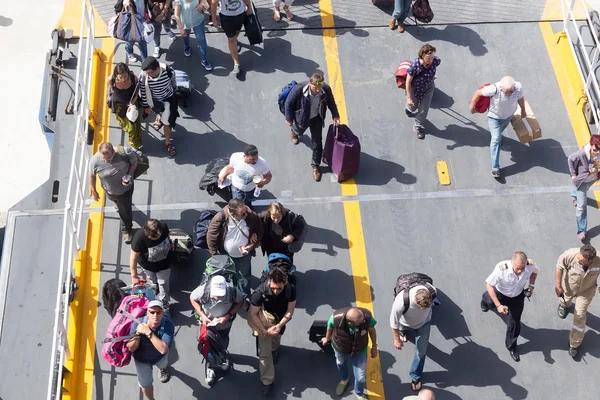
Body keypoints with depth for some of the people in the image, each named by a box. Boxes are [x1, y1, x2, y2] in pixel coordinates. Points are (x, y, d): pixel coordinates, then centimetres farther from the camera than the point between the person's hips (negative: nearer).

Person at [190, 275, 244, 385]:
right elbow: (192, 298, -15)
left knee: (223, 344, 28)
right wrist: (202, 315, -24)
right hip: (208, 322, -1)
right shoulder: (203, 290, -39)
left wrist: (228, 316, -26)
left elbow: (240, 301, -15)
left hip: (224, 323, 1)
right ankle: (210, 369, 44)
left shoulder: (233, 291, -39)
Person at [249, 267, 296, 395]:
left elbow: (290, 311, -18)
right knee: (264, 352, -2)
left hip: (280, 319, 3)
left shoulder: (291, 290, -32)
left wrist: (279, 325, -30)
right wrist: (264, 331, -30)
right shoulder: (260, 292, -38)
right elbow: (253, 314, -25)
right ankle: (267, 381, 14)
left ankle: (274, 349, 66)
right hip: (264, 320, -3)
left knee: (275, 339, 32)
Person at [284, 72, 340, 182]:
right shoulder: (299, 89, -39)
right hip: (302, 118, -1)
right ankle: (294, 133, 72)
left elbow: (331, 102, -7)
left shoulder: (326, 89, -30)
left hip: (317, 118, 1)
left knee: (317, 142, 7)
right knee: (299, 131, 32)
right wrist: (288, 118, -10)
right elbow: (289, 103, -21)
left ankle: (315, 166, 28)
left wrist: (335, 115, -2)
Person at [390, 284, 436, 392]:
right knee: (401, 329, 35)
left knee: (421, 351, 6)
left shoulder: (432, 291, -40)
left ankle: (416, 376, 33)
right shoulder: (401, 302, -50)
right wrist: (397, 339, -14)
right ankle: (403, 330, 73)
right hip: (406, 323, -1)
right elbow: (394, 321, -29)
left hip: (424, 323, 1)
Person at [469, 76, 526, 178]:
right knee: (496, 140, -8)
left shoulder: (518, 87, -30)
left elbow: (520, 98, -7)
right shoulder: (494, 89, -42)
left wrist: (523, 110, 10)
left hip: (509, 115, 4)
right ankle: (495, 168, -3)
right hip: (494, 117, -4)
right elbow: (478, 93, -26)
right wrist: (472, 105, -12)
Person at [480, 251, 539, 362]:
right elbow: (489, 285, -30)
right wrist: (498, 305, -35)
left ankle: (511, 347, 37)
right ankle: (485, 299, 72)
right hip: (500, 294, -1)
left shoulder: (530, 265, -33)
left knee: (514, 323, 8)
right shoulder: (501, 269, -45)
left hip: (517, 297, 1)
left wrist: (531, 286, -14)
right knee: (490, 303, 32)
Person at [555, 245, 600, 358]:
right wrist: (558, 285, -17)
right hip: (568, 287, 1)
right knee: (566, 302, 32)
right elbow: (559, 266, -22)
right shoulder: (571, 255, -42)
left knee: (580, 317, 4)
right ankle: (563, 304, 72)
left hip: (586, 291, -1)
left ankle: (574, 344, 26)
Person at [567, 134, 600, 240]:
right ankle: (581, 230, 13)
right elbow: (570, 159, -17)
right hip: (582, 180, -5)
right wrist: (573, 174, -12)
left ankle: (574, 196, 75)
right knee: (581, 206, 1)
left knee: (584, 190, 38)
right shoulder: (581, 154, -38)